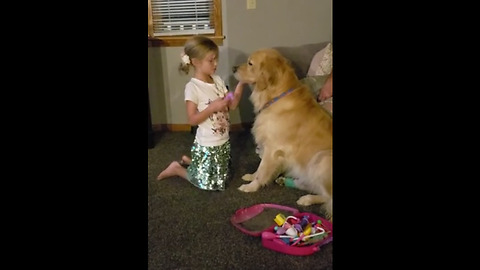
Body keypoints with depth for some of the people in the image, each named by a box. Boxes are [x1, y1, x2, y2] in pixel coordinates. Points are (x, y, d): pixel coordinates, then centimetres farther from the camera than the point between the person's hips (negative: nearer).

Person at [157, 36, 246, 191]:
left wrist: (240, 85, -8)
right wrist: (213, 107, -27)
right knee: (210, 184, 4)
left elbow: (232, 105, 3)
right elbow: (192, 119, -20)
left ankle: (189, 161, 34)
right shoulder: (192, 87, -19)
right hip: (207, 146, -7)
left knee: (223, 177, 20)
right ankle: (177, 169, 22)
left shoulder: (218, 80, 1)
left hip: (223, 141, 7)